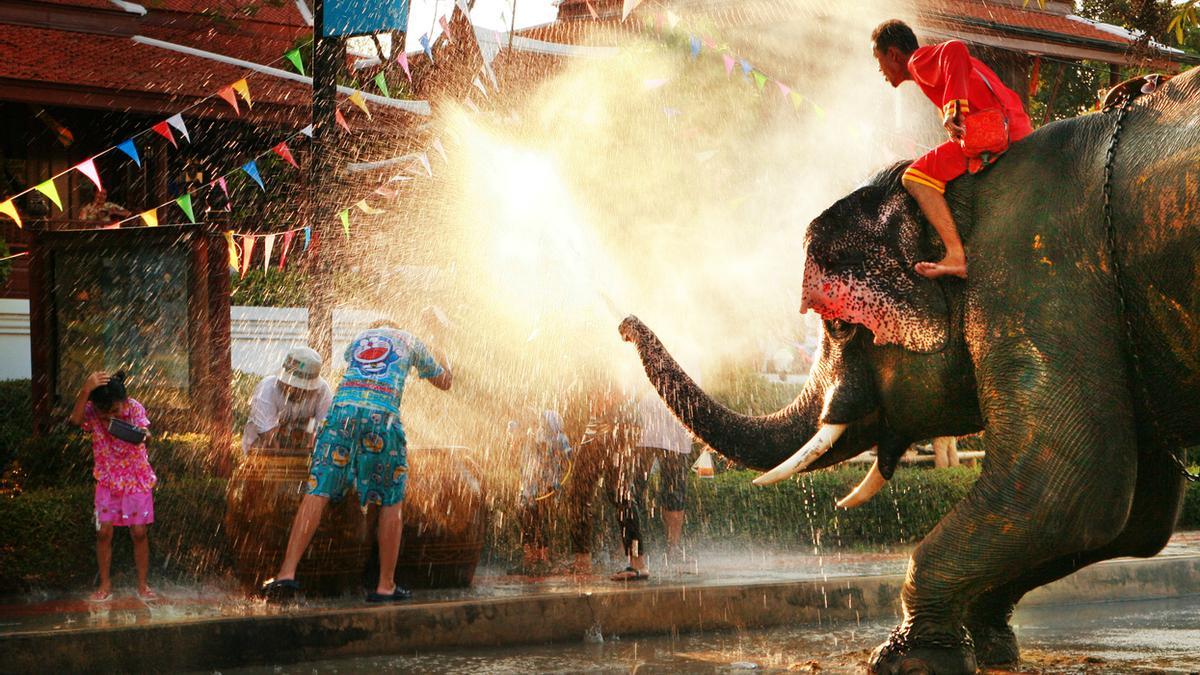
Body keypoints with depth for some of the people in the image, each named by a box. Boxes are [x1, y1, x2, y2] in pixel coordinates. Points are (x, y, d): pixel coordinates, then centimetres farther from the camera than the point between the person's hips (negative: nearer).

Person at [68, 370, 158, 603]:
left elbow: (144, 431, -31)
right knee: (103, 532, -2)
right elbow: (75, 419, -36)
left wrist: (142, 433, -56)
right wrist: (86, 390, -49)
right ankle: (105, 585, 11)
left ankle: (143, 585, 13)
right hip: (107, 481, 1)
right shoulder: (92, 411, -15)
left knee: (139, 532, 1)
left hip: (138, 480, -1)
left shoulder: (134, 408, -16)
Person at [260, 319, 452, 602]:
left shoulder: (357, 340, 30)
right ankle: (385, 586, 9)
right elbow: (444, 382, 35)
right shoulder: (410, 342, 24)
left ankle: (288, 571, -16)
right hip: (383, 418, -2)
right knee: (391, 503, 9)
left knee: (316, 493, -4)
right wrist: (442, 357, 54)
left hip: (342, 410, 2)